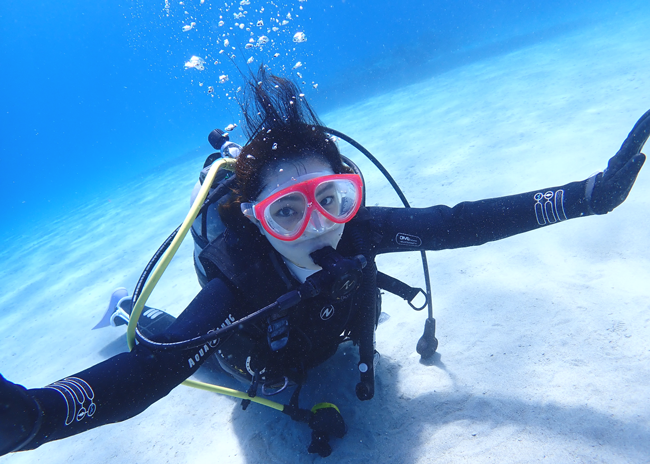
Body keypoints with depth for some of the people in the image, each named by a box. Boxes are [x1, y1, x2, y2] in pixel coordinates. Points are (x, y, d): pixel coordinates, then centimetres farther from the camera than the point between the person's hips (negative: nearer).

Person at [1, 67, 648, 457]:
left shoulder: (355, 231, -37)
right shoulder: (237, 283, -46)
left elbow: (458, 223, -37)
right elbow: (150, 370, -55)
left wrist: (590, 195, -41)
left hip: (321, 336, 3)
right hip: (262, 369, -2)